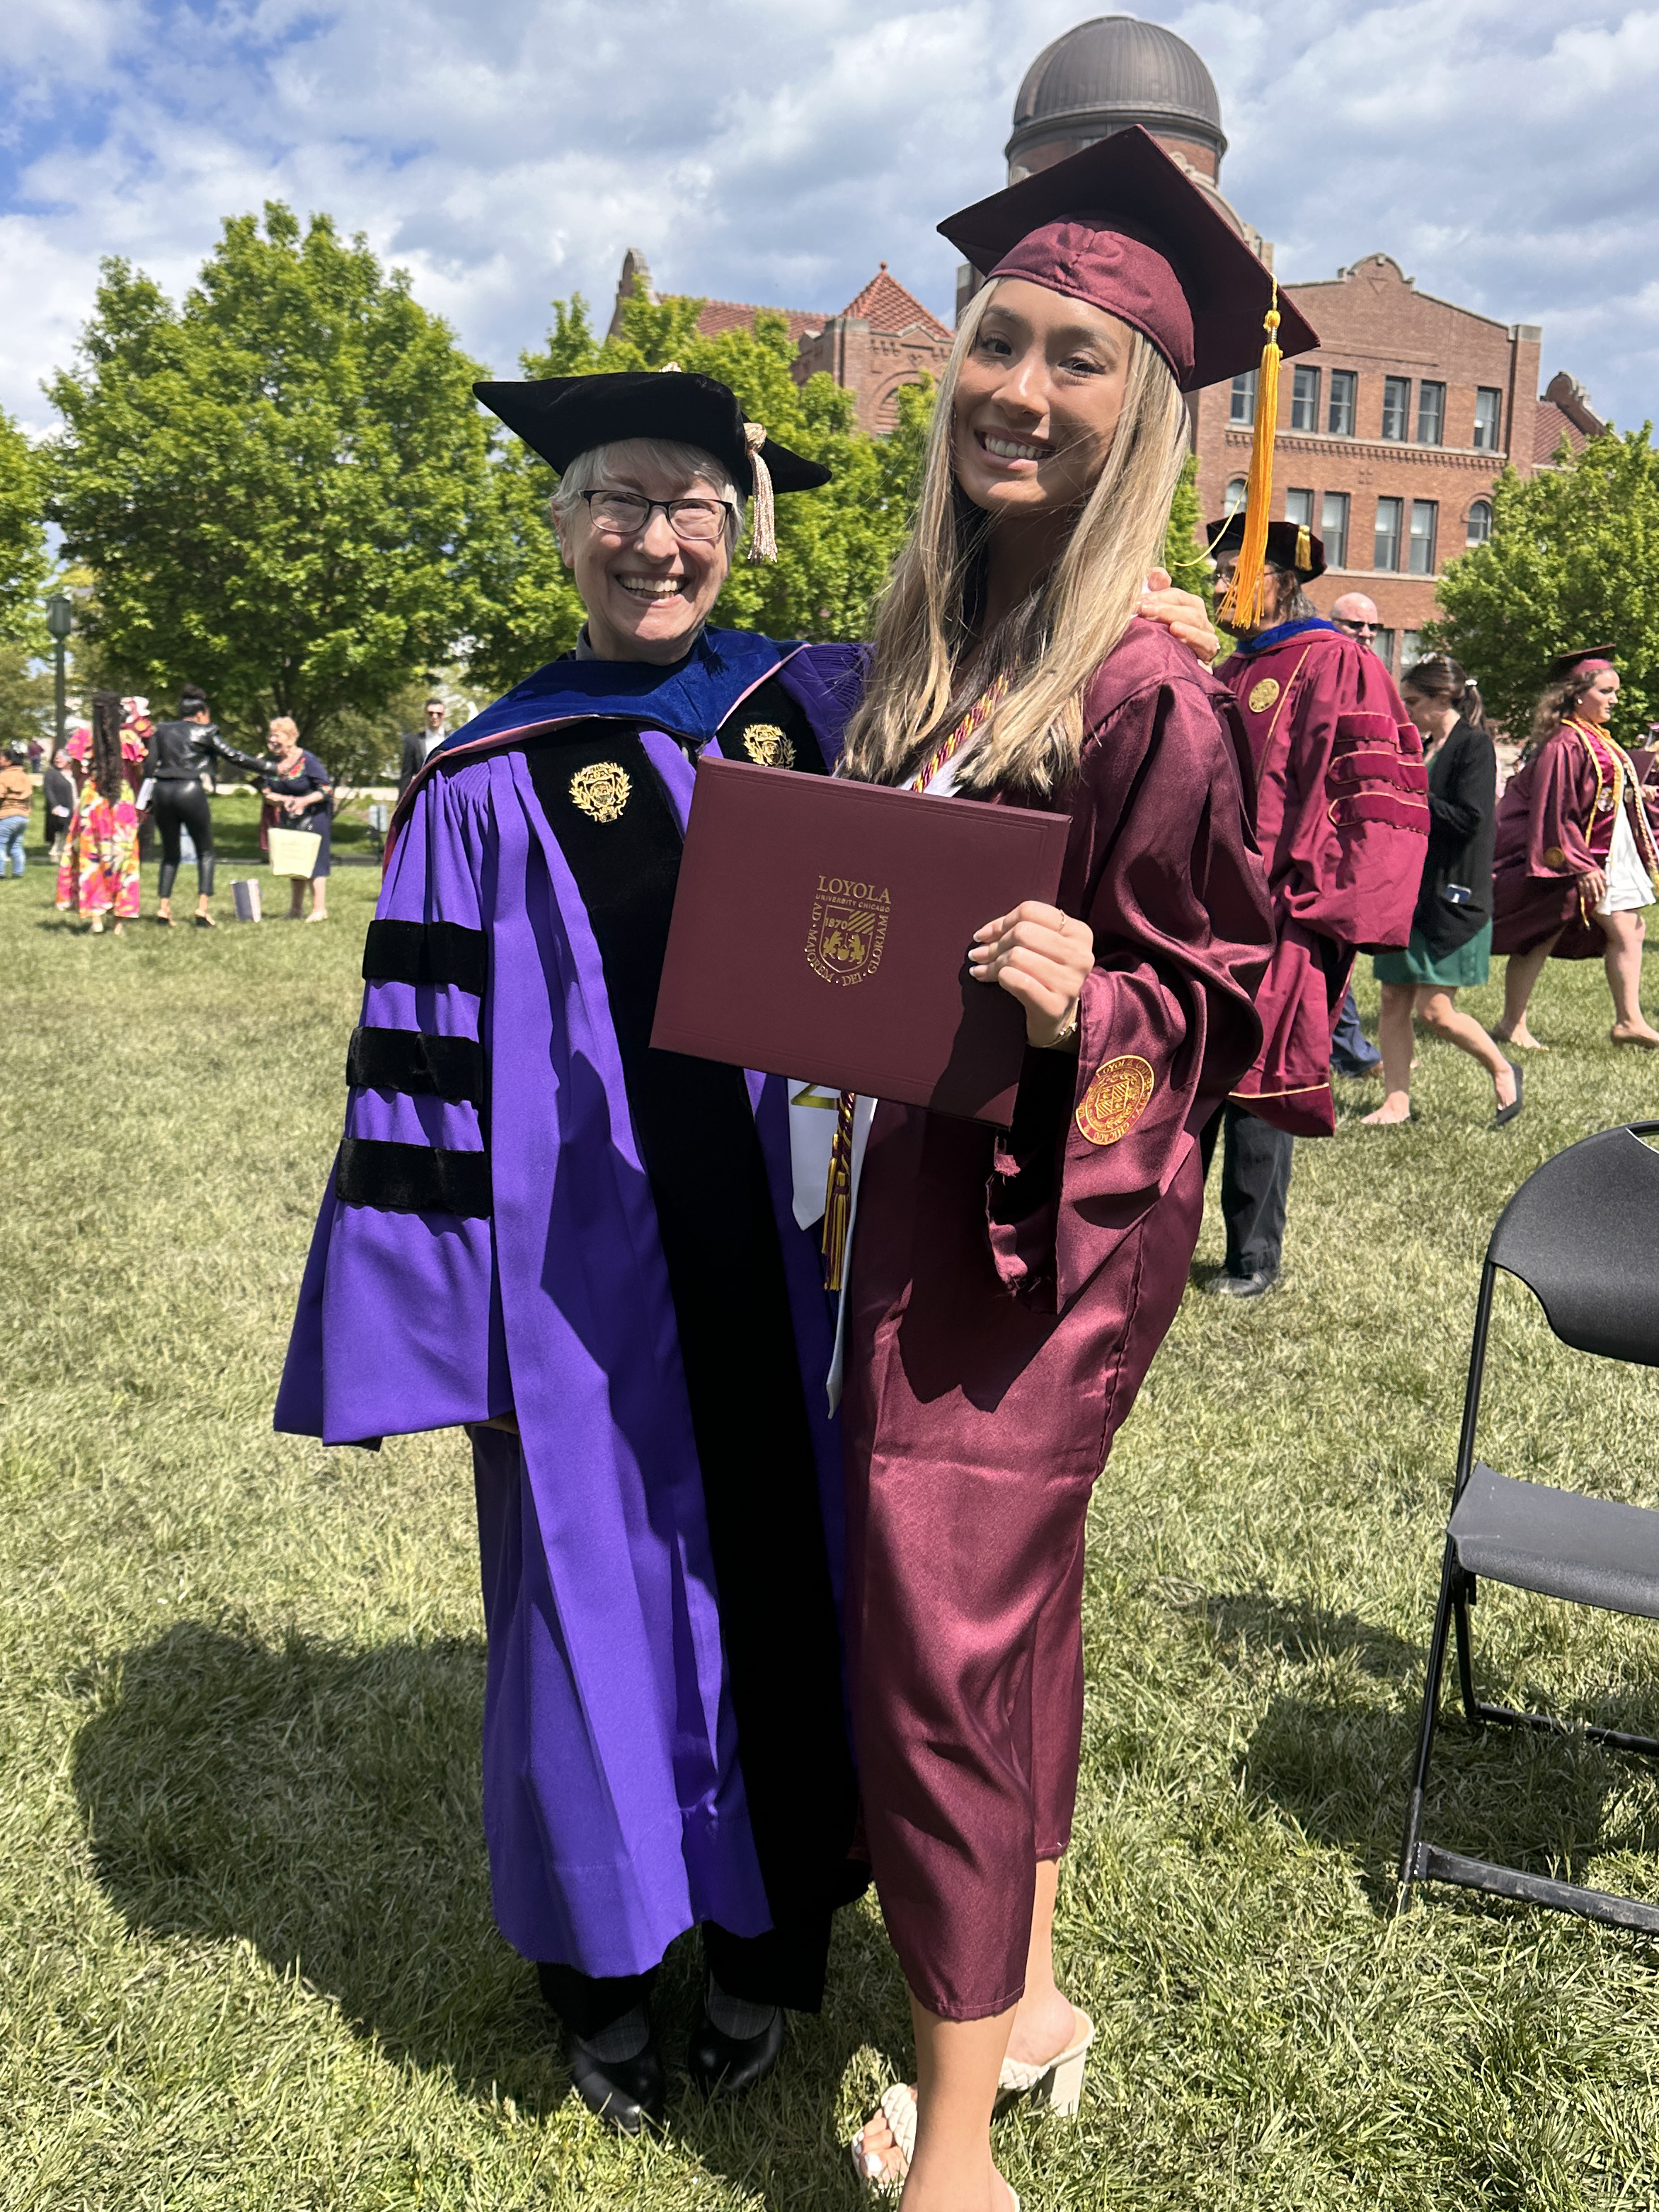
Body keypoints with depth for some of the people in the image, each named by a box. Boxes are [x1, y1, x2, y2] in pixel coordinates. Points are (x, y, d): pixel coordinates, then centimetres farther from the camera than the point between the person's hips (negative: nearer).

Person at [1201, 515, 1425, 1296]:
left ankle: (1255, 1257, 11)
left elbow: (1371, 794, -11)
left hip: (1270, 917, -7)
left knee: (1253, 1081, -1)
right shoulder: (1226, 677, 19)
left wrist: (1303, 897, -16)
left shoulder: (1334, 665, -4)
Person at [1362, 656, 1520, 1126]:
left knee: (1434, 1010, -8)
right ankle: (1396, 1102, 10)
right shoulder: (1421, 748, 15)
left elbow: (1469, 818, -19)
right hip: (1407, 891, 8)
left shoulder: (1475, 745, -8)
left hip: (1452, 897, -8)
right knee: (1394, 1001, 4)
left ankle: (1502, 1071, 15)